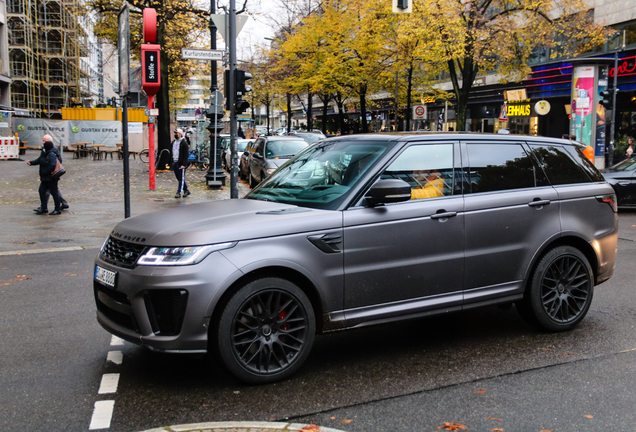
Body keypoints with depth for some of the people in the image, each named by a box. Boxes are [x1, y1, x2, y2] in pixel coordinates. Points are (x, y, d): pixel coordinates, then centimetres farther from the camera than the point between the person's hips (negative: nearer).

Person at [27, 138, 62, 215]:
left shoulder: (51, 155, -18)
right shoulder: (44, 154, 12)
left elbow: (52, 166, -27)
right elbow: (38, 161, 16)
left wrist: (44, 172, -19)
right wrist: (31, 162, 0)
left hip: (51, 178, -10)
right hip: (45, 178, 10)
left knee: (54, 192, -2)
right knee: (42, 191, 9)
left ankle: (58, 209, 6)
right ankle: (43, 209, 14)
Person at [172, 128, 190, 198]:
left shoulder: (184, 143, -9)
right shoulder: (173, 142, 15)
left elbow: (186, 154, -14)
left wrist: (183, 164, -20)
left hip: (181, 164, -8)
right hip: (174, 163, 8)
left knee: (181, 179, -4)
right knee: (179, 179, 12)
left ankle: (179, 193, -3)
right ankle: (186, 191, 22)